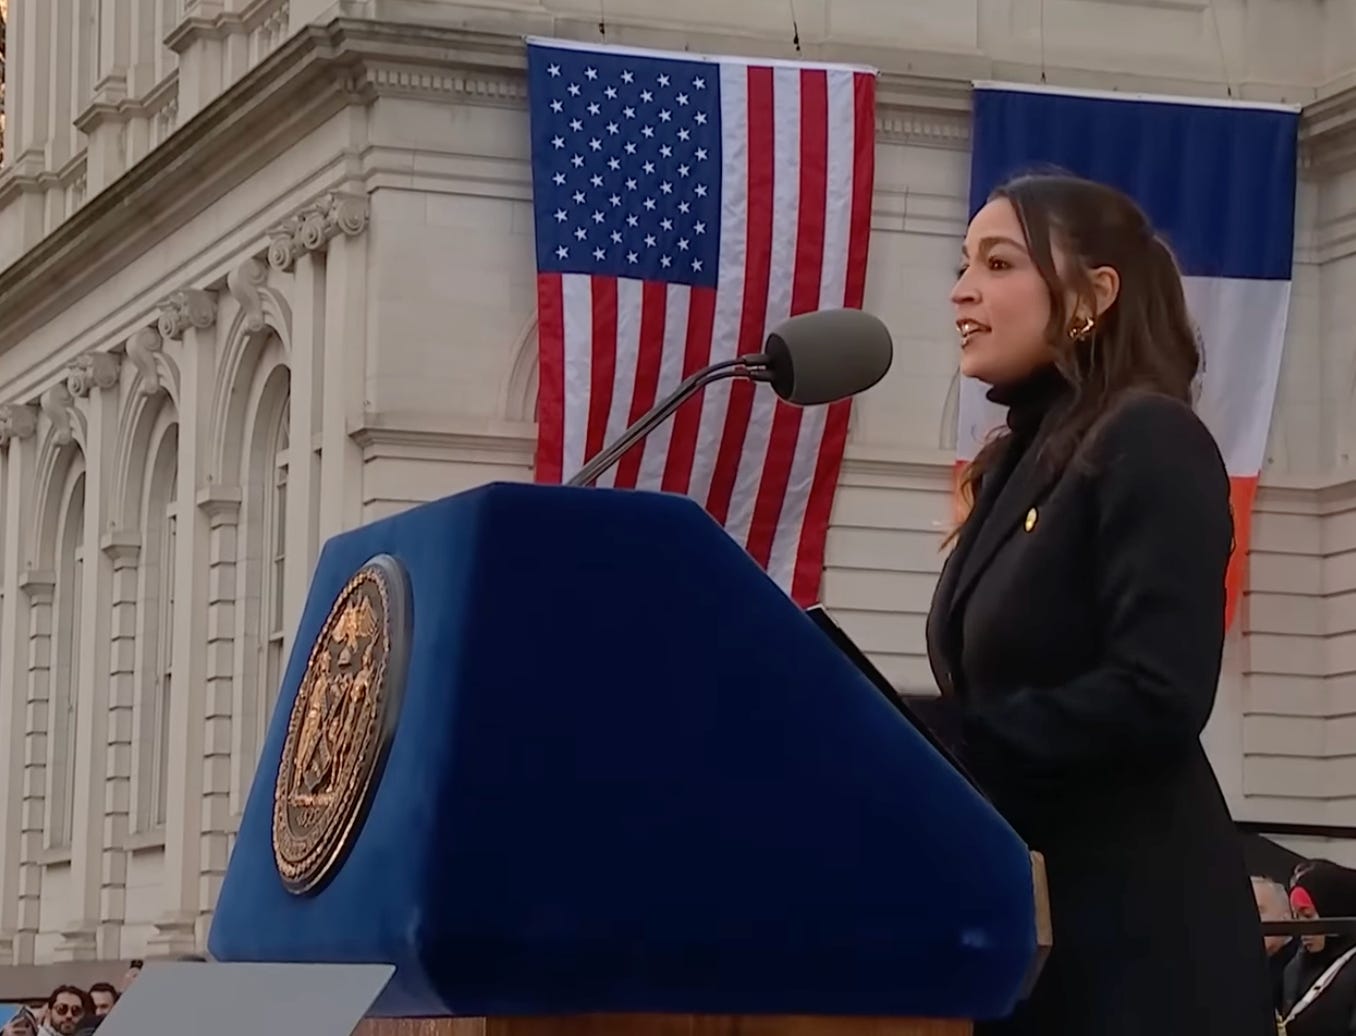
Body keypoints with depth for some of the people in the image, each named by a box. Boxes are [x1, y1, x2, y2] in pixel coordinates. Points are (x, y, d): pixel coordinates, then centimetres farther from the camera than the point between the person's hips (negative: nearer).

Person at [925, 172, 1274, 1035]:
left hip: (1127, 928, -8)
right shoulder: (1023, 460, 15)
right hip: (1019, 913, 8)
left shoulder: (1151, 445, -10)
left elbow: (1158, 698, -21)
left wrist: (936, 747, -18)